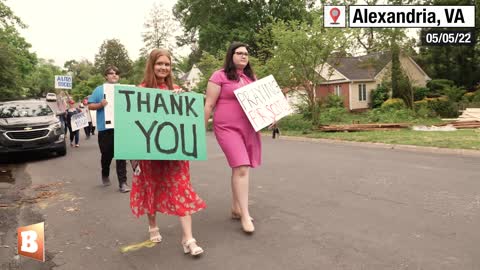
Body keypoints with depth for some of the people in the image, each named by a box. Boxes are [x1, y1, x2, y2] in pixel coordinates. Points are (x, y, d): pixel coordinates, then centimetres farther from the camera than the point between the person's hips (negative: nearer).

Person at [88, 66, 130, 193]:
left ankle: (122, 183, -3)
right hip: (105, 128, 0)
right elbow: (90, 106, 4)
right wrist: (100, 104, -15)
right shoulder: (99, 89, 7)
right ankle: (105, 175, 39)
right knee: (106, 155, 12)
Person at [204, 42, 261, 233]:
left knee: (239, 168, 11)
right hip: (228, 128, -6)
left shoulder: (251, 77, 15)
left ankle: (236, 208, 26)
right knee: (241, 168, -14)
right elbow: (209, 105, -5)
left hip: (250, 129, 6)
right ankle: (245, 215, -6)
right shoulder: (219, 76, -3)